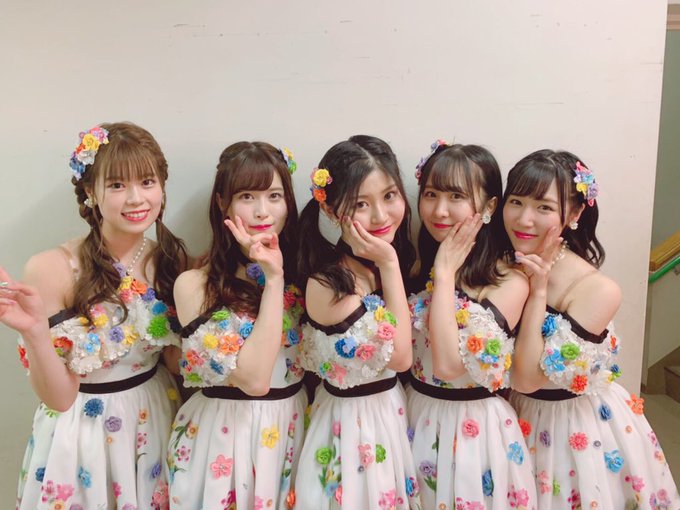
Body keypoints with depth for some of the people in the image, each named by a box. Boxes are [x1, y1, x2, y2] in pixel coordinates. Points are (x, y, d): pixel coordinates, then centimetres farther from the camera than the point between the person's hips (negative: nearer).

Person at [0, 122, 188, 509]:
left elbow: (181, 361, -2)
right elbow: (59, 397, -16)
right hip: (83, 431, -4)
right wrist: (34, 331, -33)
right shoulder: (52, 269, -21)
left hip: (157, 418, 4)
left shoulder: (171, 259, -7)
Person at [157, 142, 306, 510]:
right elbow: (253, 378, -24)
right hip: (225, 431, -4)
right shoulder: (194, 285, -15)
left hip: (292, 425, 5)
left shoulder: (300, 273, -1)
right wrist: (272, 278, -25)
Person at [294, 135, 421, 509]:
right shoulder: (327, 284, -28)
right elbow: (400, 356, -23)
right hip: (355, 422, -7)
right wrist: (389, 265, -25)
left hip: (392, 408, 7)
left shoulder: (390, 261, -5)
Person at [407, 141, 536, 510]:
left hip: (475, 426, -4)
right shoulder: (416, 266, -2)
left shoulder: (510, 282, -16)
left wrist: (445, 273, -22)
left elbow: (448, 364, -26)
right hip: (418, 417, 5)